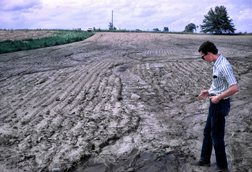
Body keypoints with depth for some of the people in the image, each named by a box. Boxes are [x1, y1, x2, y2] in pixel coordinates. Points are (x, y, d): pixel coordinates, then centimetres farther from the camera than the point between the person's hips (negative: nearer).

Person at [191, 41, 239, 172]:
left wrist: (218, 97, -21)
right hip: (215, 103, 10)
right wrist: (208, 91, 11)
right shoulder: (217, 64, 7)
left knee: (217, 136, 3)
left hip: (220, 104, -10)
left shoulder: (224, 66, -25)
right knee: (208, 132, 20)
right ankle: (205, 159, 37)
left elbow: (235, 88, -31)